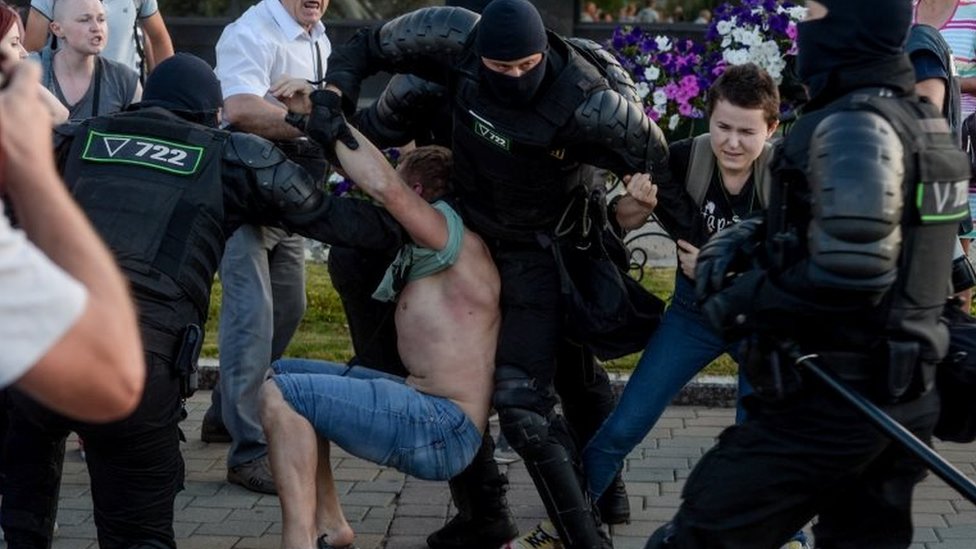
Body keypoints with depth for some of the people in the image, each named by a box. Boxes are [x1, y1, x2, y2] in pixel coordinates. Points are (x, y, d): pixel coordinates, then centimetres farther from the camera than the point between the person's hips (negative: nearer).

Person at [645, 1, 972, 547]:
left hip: (827, 404, -9)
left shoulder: (854, 125, -18)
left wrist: (739, 302, -15)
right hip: (904, 400, 10)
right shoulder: (923, 120, 12)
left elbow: (848, 272, -27)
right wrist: (745, 238, 8)